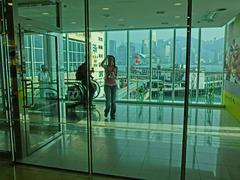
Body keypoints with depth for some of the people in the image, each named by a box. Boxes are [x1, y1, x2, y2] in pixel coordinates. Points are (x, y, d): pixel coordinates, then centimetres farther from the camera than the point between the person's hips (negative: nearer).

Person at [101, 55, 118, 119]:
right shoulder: (106, 66, -2)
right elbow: (101, 64, -26)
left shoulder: (115, 68, 3)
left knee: (113, 101, 1)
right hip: (107, 85, -2)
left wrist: (113, 76, -24)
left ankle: (112, 115, 13)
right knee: (108, 100, -8)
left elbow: (116, 78, -3)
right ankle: (106, 111, 20)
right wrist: (106, 57, -27)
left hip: (114, 85, 2)